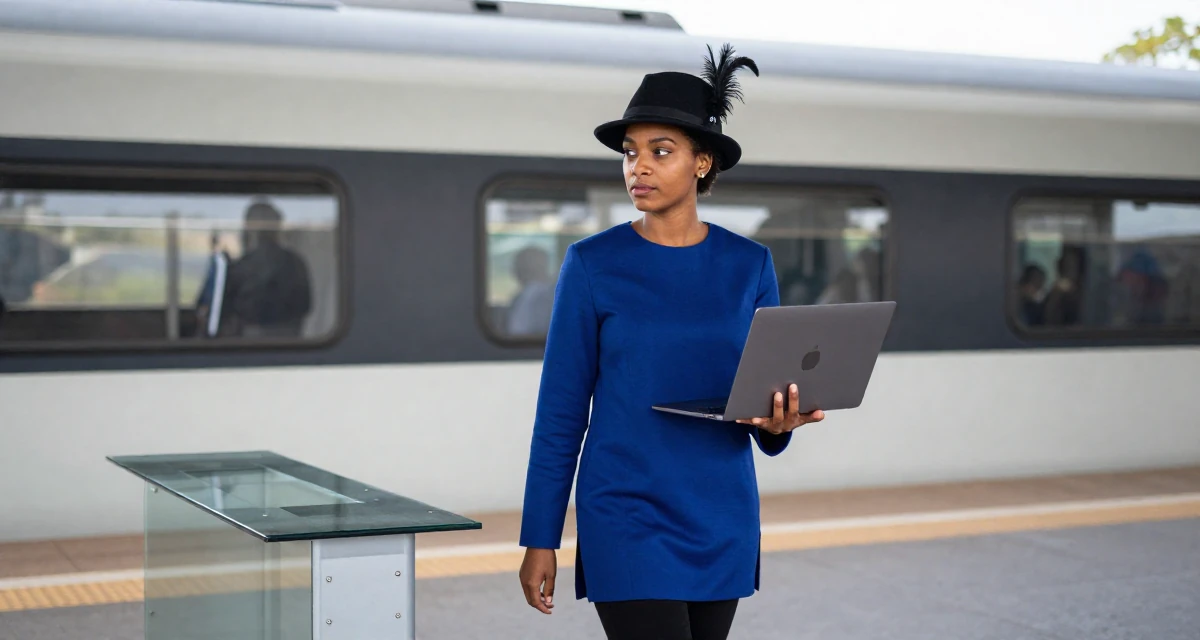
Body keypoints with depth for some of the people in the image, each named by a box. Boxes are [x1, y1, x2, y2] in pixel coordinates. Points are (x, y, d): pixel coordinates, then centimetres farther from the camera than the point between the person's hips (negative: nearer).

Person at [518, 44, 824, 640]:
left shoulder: (749, 266, 3)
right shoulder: (592, 264, -6)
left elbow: (769, 406, 7)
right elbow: (560, 413, -3)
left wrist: (777, 423, -17)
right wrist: (540, 540, -4)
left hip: (723, 521, 4)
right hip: (628, 520, -4)